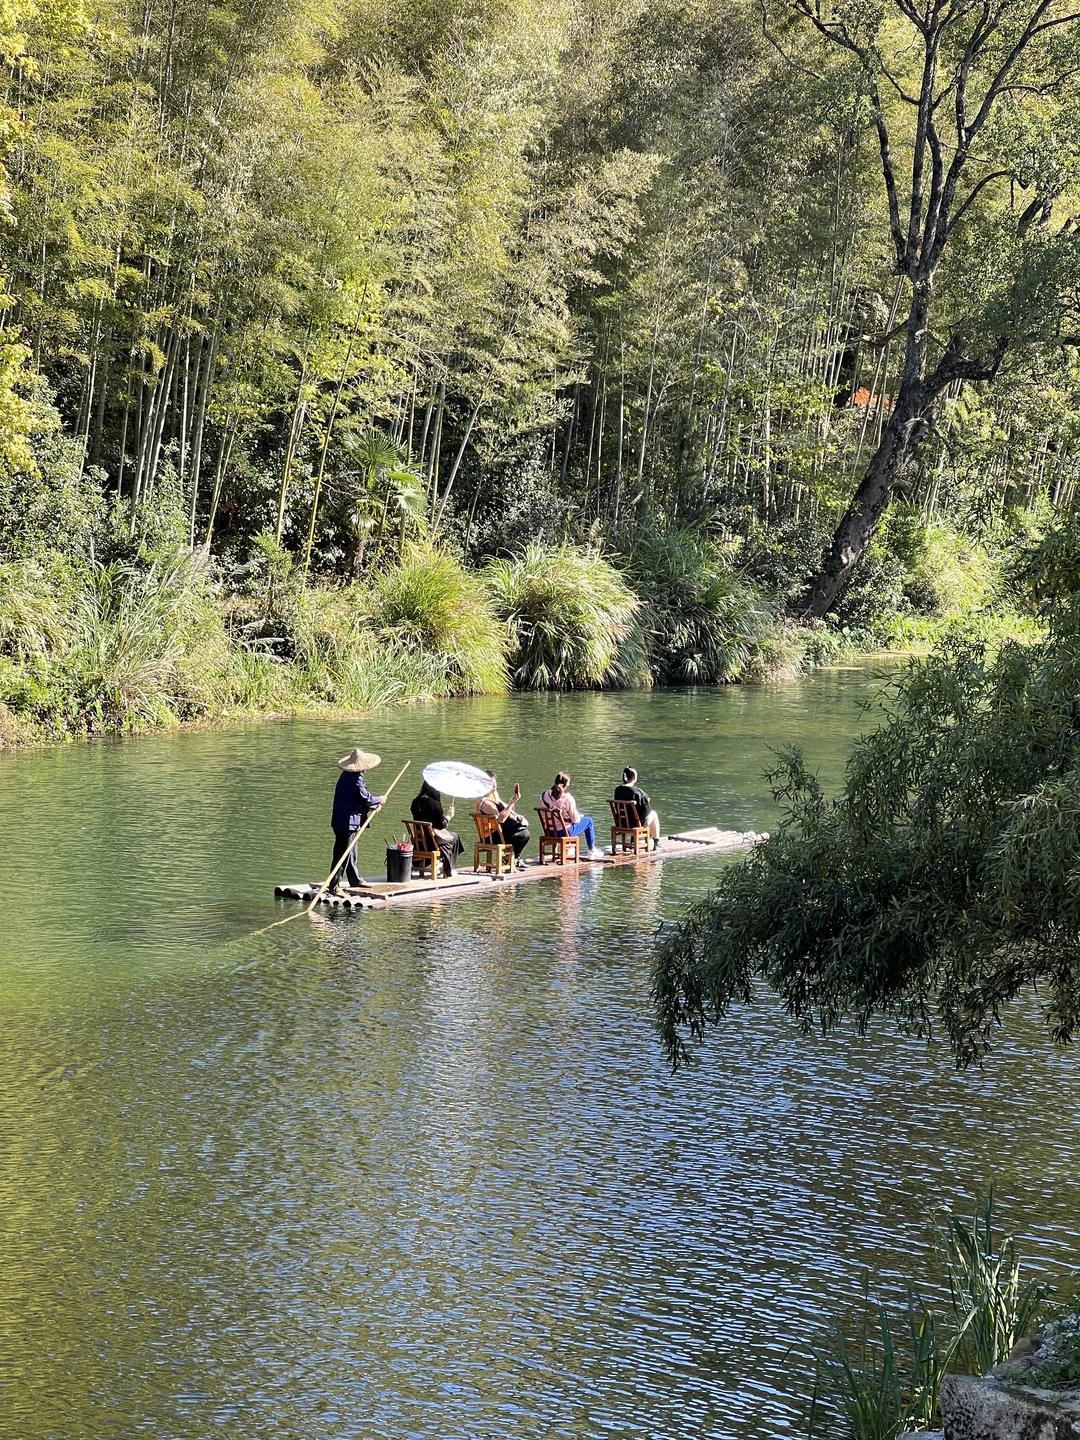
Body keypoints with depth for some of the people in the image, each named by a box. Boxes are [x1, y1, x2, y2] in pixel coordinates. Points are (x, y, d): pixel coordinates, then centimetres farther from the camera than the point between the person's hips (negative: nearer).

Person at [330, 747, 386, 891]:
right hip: (347, 822, -11)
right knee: (342, 854, -6)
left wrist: (372, 805, 16)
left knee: (351, 853, 21)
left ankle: (355, 880, 34)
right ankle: (334, 885, -3)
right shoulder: (355, 779, -21)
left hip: (343, 821, 11)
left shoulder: (347, 776, 12)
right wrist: (379, 800, 3)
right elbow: (366, 798, -15)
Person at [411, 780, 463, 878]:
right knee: (454, 838, 23)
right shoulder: (435, 804, -20)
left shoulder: (415, 803, -1)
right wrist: (448, 816, 4)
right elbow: (441, 825, -16)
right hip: (433, 837, -7)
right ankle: (448, 871, 26)